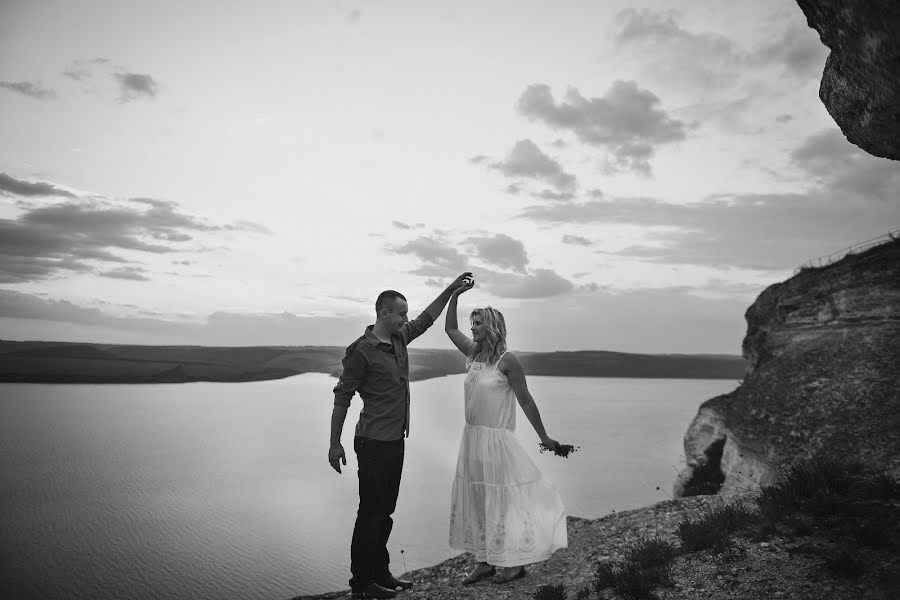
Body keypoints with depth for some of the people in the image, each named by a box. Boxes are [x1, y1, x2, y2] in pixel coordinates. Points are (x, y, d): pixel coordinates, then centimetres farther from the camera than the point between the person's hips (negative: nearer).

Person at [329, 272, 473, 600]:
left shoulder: (399, 338, 8)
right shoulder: (362, 350, -14)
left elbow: (427, 318, 23)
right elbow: (342, 397, -11)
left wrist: (451, 288, 21)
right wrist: (334, 443, -10)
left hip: (396, 440, 8)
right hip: (374, 443, -8)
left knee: (385, 511, 15)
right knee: (371, 513, 0)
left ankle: (380, 573, 26)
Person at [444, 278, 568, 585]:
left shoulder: (507, 360, -12)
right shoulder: (473, 353, 8)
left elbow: (525, 400, -9)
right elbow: (450, 329, 18)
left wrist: (544, 438, -4)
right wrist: (454, 295, 8)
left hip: (497, 441, -7)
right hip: (472, 438, 7)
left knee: (504, 501, 2)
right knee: (475, 501, 12)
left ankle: (517, 562, 17)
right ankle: (484, 561, 24)